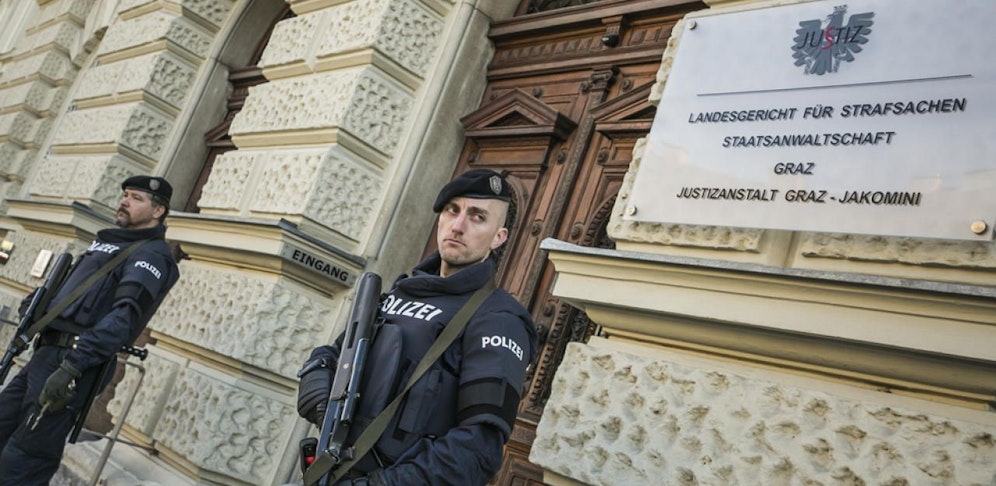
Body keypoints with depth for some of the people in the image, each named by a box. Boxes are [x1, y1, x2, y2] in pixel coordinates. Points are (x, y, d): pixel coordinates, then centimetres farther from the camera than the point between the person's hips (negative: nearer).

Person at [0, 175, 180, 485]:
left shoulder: (151, 254, -6)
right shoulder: (106, 241, 23)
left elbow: (126, 314, -20)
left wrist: (72, 365, -28)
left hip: (73, 360, -9)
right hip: (45, 353, 9)